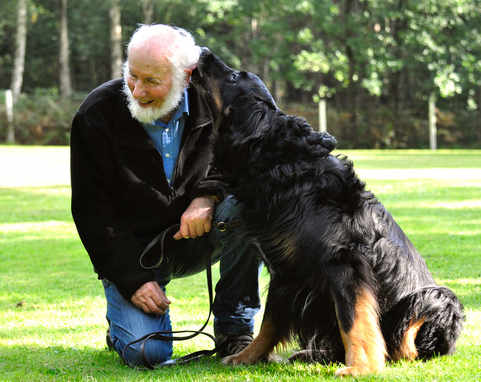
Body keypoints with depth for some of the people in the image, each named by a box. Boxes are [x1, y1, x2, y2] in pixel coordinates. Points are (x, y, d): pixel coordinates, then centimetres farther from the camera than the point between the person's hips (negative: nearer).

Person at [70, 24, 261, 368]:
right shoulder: (97, 114, -15)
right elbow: (91, 210, -10)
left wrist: (207, 196, -21)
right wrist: (131, 279, -16)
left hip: (194, 238, 2)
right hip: (130, 251, -2)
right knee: (147, 353, -22)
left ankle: (234, 329, -13)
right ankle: (122, 318, 18)